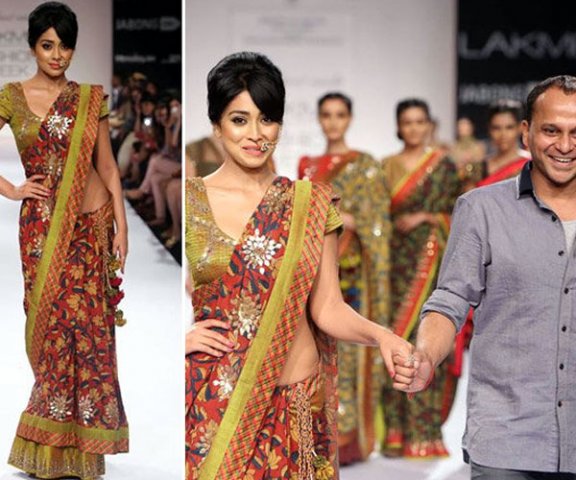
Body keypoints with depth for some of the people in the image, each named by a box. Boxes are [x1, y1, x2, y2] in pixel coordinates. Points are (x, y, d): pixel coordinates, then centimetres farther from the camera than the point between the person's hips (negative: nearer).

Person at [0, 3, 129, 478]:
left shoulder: (91, 98, 6)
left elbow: (106, 163, 6)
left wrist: (121, 222, 1)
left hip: (92, 223, 1)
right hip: (43, 226, -1)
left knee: (89, 326, -1)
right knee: (53, 324, -1)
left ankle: (80, 437, 8)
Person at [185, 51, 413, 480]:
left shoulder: (311, 204, 4)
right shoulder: (190, 201, 0)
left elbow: (327, 308, 1)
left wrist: (380, 335, -17)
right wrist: (183, 337, -12)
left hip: (294, 406, 1)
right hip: (211, 403, -1)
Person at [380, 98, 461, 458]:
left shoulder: (443, 165, 6)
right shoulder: (388, 167, 12)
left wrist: (426, 218, -9)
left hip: (430, 261, -2)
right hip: (397, 262, 2)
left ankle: (424, 432, -3)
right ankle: (396, 432, 2)